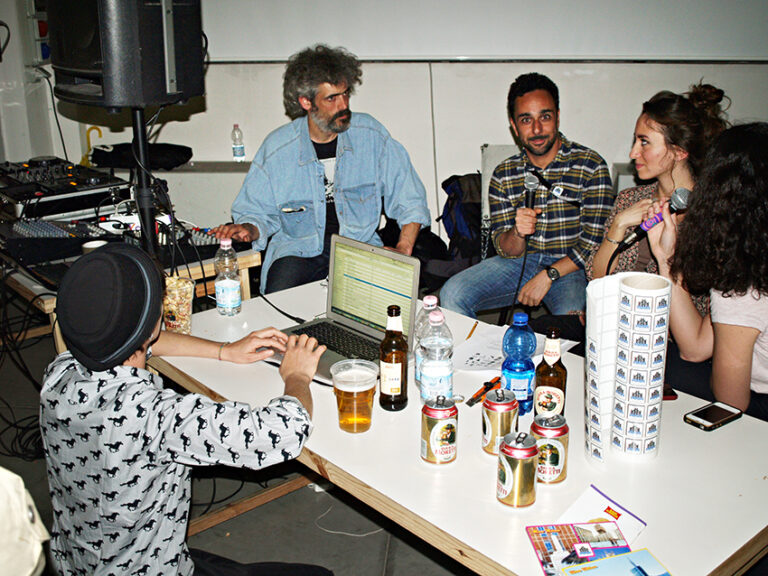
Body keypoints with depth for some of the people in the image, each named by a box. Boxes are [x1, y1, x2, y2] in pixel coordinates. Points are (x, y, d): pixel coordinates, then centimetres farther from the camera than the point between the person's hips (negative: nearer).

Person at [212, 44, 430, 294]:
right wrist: (249, 229, -18)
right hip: (299, 251, -1)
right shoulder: (276, 148, -5)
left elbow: (410, 201, 2)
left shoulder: (371, 135, -2)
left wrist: (402, 250, -13)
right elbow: (258, 212, 6)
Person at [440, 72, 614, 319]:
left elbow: (593, 243, -7)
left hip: (571, 267, -3)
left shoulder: (591, 166, -5)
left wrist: (547, 276, -17)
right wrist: (517, 233, -22)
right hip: (519, 261, 3)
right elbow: (506, 250, 1)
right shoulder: (503, 174, 4)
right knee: (452, 294, -17)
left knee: (570, 317, -36)